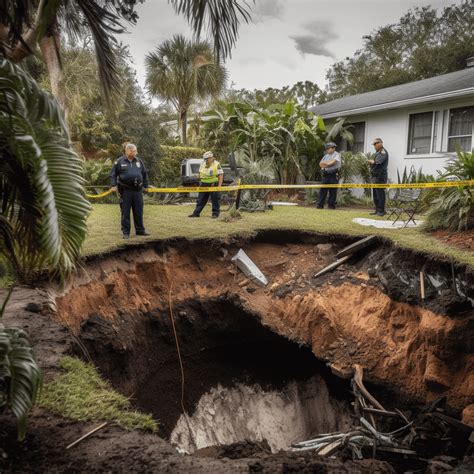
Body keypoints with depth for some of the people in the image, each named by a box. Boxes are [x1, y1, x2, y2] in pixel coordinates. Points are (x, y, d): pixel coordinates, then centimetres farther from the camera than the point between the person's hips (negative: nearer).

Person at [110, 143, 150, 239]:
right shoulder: (120, 161, 1)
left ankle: (140, 230, 20)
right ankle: (126, 232, 9)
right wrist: (113, 185, -7)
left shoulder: (139, 161, 11)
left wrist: (145, 185, 19)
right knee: (125, 212, 2)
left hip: (137, 190, 4)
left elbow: (145, 174, 20)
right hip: (125, 191, -3)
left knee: (138, 212, 9)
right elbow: (113, 174, 3)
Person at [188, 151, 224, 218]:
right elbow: (200, 173, 20)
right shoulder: (202, 164, 8)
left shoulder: (217, 165, -10)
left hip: (213, 185, -5)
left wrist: (219, 186, -20)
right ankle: (196, 213, 13)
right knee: (200, 199, 8)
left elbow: (221, 175, -12)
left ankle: (215, 213, 10)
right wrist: (200, 182, 16)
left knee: (215, 200, 1)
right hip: (203, 185, 5)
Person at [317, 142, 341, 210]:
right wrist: (328, 163, -4)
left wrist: (325, 164, -4)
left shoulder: (337, 155, 0)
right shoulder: (326, 156, 19)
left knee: (333, 191, -2)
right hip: (325, 175, 5)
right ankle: (320, 205, 1)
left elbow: (333, 162, -15)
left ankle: (331, 205, 3)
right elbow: (320, 163, 11)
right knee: (323, 190, 0)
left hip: (333, 175, -5)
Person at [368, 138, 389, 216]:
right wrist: (371, 162, 2)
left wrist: (371, 161, -3)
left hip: (380, 176, -10)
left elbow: (377, 162, -21)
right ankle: (377, 210, 20)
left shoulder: (383, 152, -9)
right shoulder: (377, 152, 20)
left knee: (380, 194, -9)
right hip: (375, 176, 10)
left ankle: (381, 211, -6)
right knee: (375, 194, 13)